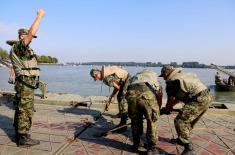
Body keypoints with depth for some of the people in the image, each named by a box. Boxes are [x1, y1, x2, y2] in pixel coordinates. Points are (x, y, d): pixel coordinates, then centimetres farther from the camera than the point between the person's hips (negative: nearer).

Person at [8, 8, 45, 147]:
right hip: (26, 84, -11)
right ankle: (23, 138, 0)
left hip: (24, 84, 11)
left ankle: (19, 134, 25)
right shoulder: (19, 46, -12)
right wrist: (40, 16, -15)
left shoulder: (22, 48, 17)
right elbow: (31, 32, -21)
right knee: (26, 111, -7)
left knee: (21, 110, 15)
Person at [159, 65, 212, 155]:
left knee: (180, 121, -7)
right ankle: (182, 139, 40)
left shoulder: (171, 81, -3)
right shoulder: (181, 74, 23)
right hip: (207, 97, 10)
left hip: (199, 100, -10)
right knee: (189, 120, 23)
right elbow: (182, 95, 29)